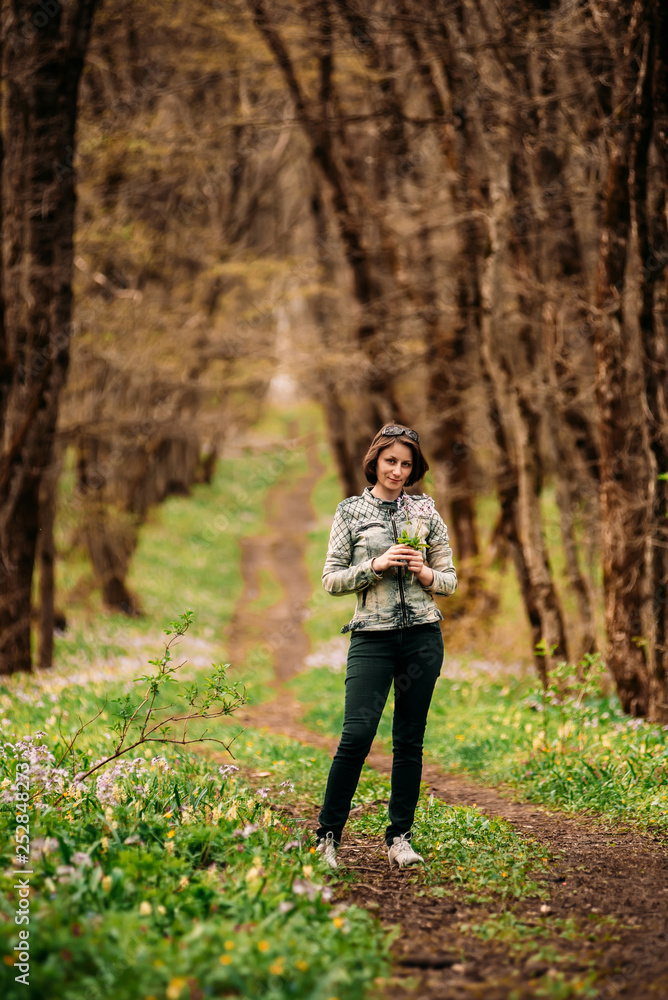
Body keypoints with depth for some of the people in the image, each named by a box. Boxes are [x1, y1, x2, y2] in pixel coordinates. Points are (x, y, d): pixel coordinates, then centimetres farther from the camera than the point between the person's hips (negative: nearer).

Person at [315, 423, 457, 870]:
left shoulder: (426, 512, 9)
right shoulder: (351, 512, 5)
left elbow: (450, 579, 12)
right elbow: (331, 579, 2)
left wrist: (423, 572, -9)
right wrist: (376, 565, -11)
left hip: (422, 633, 2)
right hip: (373, 635, -2)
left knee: (410, 740, 4)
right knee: (357, 734, -12)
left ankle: (400, 836, 13)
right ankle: (328, 835, -2)